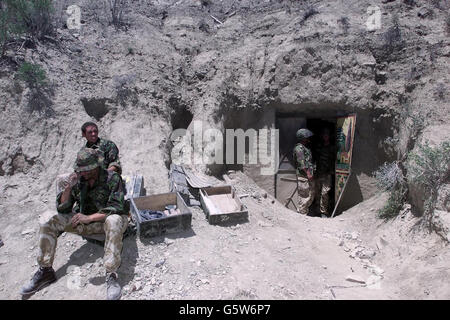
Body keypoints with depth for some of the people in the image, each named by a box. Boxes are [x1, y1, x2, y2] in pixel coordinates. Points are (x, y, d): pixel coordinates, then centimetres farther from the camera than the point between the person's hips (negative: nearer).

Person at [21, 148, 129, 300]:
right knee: (49, 223, -6)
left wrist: (89, 217, -30)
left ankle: (111, 275, -36)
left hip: (108, 218, -5)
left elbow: (117, 207, -23)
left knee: (113, 221, -41)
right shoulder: (78, 180, -2)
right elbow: (62, 209, -1)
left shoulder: (112, 178, -16)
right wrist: (68, 187, -17)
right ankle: (45, 271, 5)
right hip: (85, 220, 6)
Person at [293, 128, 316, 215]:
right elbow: (302, 163, -19)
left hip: (310, 176, 10)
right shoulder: (299, 148, -12)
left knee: (311, 195, 16)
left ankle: (306, 212, 27)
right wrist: (308, 173, -19)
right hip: (303, 176, -10)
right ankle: (302, 213, 4)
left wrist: (312, 172, 17)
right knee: (304, 196, -6)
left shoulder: (306, 147, 19)